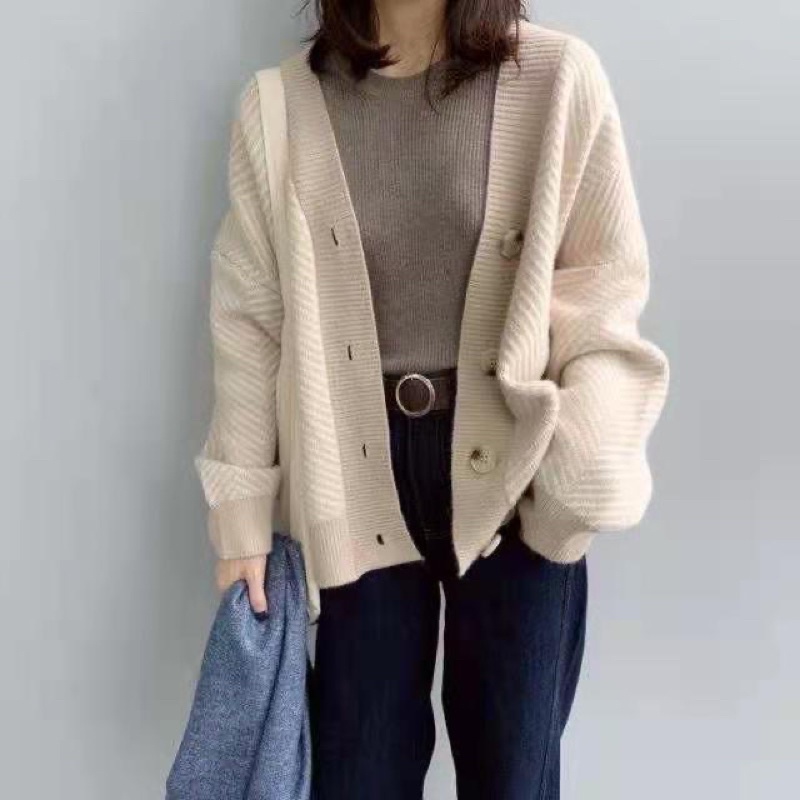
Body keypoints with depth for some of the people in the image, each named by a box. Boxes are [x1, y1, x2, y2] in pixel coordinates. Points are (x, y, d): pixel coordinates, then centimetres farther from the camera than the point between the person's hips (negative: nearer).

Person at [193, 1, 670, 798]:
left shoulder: (561, 78, -6)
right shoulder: (278, 108, -2)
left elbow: (609, 282, -2)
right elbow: (249, 320, 1)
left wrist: (582, 445, -17)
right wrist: (243, 516, 2)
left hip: (514, 471, 0)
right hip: (359, 479, 1)